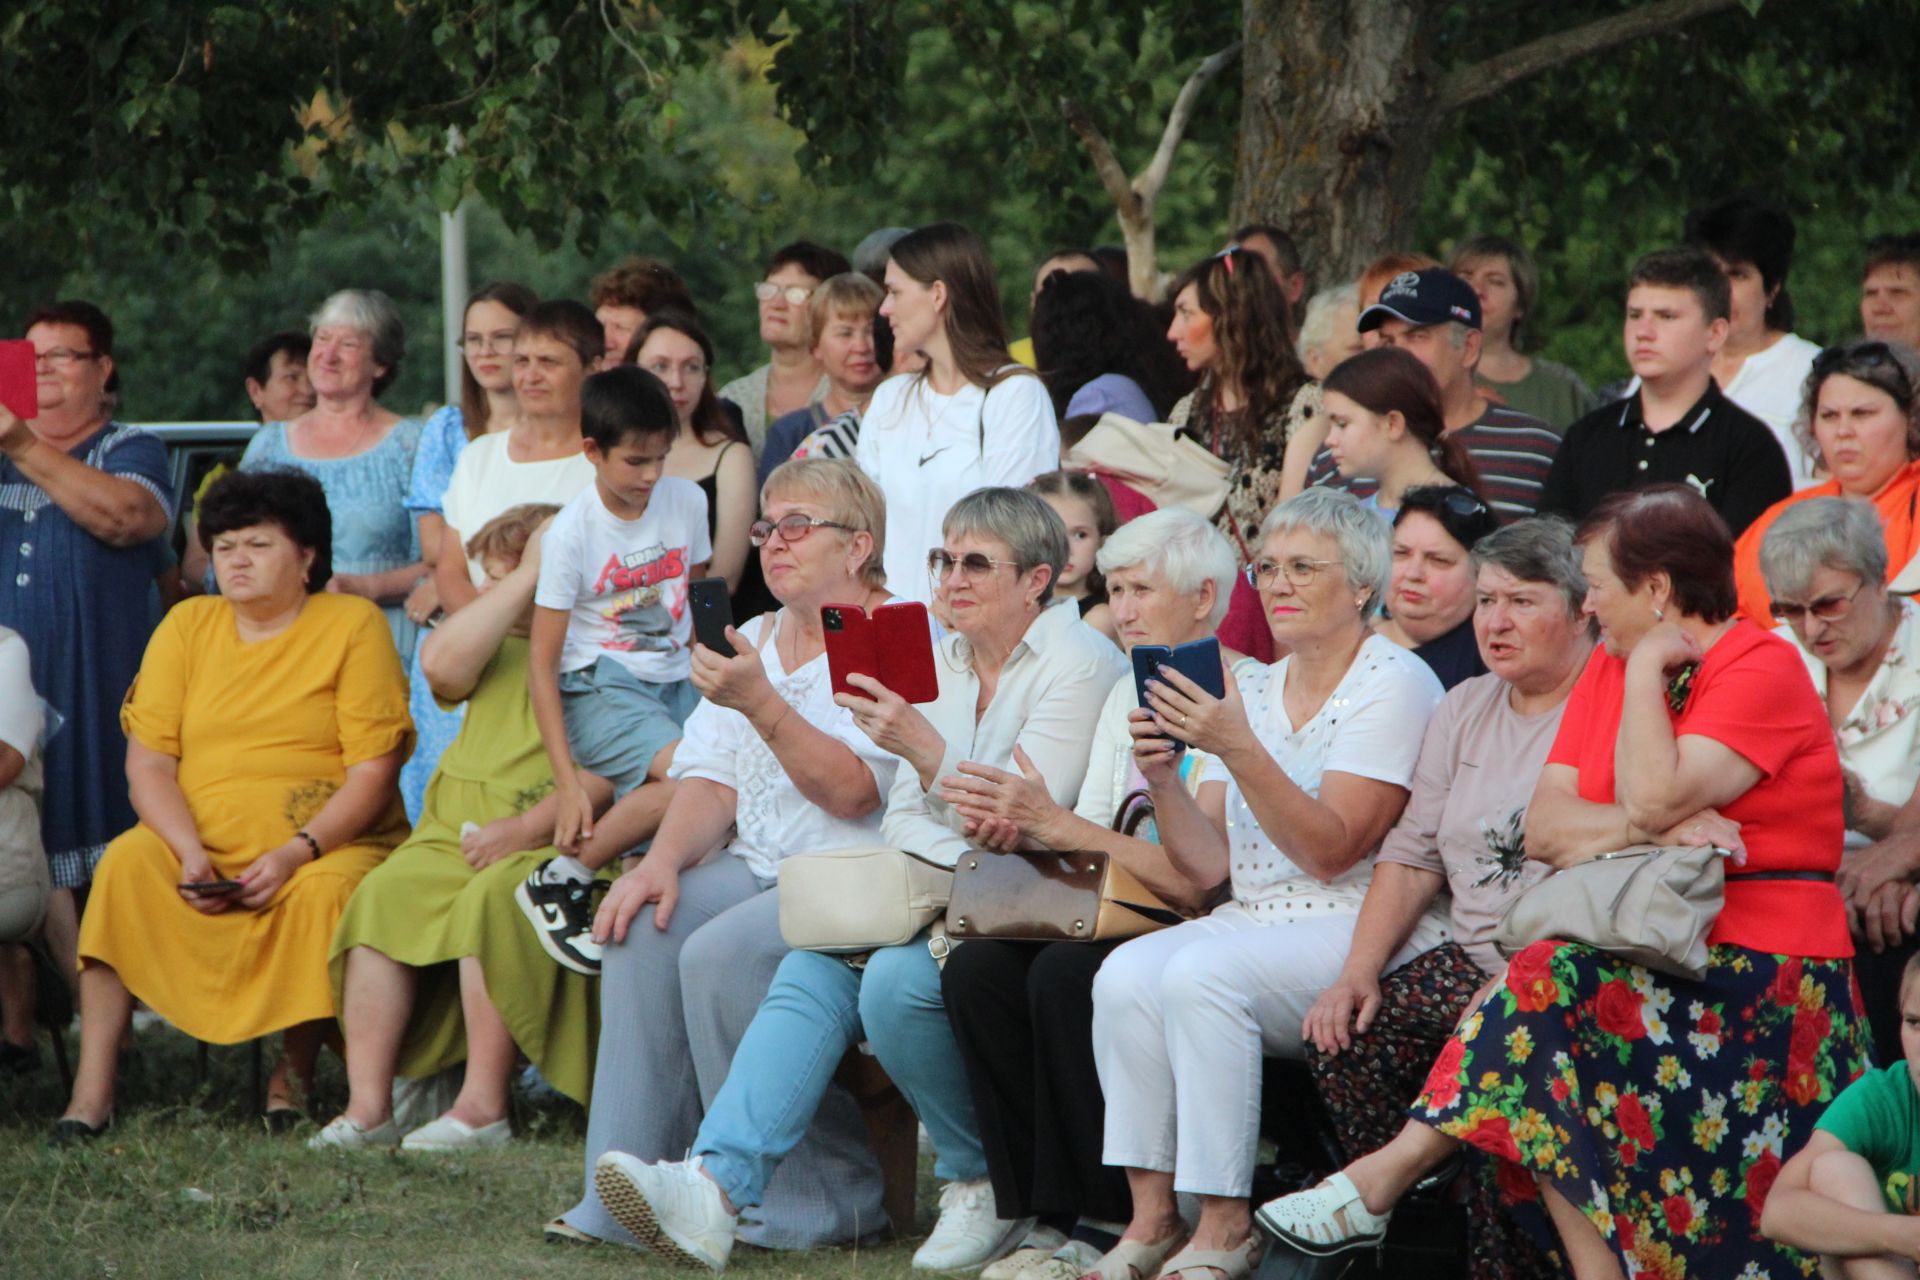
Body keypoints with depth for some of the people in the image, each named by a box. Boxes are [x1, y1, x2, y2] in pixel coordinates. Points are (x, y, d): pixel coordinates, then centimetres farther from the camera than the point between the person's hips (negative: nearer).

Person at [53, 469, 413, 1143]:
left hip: (330, 846, -3)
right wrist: (189, 853, -16)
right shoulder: (187, 626, 10)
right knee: (125, 864, -26)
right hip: (201, 849, 3)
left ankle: (295, 1069, -13)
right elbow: (147, 760, 3)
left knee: (323, 893, -35)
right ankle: (92, 1090, -29)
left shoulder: (354, 624, -1)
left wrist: (296, 854, -22)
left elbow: (373, 772, -7)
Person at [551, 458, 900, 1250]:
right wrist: (664, 858, -9)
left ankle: (816, 1202, -17)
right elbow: (712, 778, 10)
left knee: (721, 953, -29)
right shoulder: (754, 642, 18)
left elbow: (852, 792, -18)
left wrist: (759, 703, -27)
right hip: (761, 867, 7)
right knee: (644, 927, -19)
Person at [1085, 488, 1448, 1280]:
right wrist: (1164, 784, -7)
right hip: (1254, 921, 7)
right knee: (1126, 975, -21)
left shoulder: (1394, 683, -4)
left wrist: (1238, 749, -22)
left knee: (1200, 973, -31)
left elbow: (1330, 851, -14)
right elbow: (1209, 865, 11)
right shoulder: (1254, 691, 17)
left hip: (1360, 931, -6)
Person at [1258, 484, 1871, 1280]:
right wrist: (1647, 828, -14)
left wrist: (1648, 671, -10)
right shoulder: (1608, 670, 16)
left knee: (1556, 992, -28)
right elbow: (1543, 828, 3)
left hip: (1759, 974, -6)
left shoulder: (1763, 670, -6)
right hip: (1643, 958, 7)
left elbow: (1652, 799, -22)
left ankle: (1393, 1170, -25)